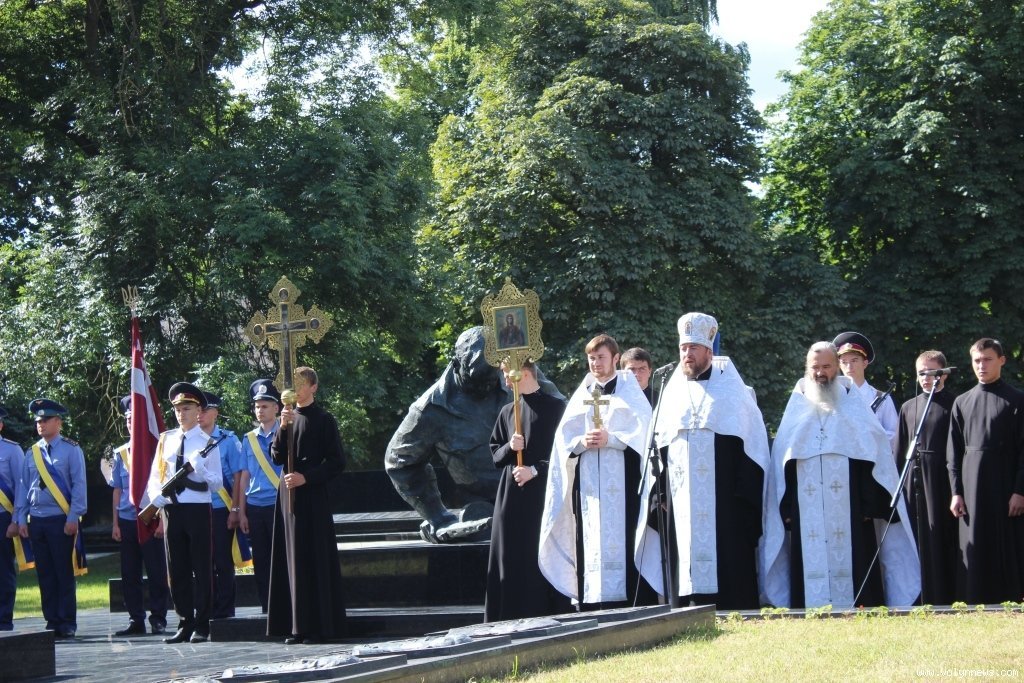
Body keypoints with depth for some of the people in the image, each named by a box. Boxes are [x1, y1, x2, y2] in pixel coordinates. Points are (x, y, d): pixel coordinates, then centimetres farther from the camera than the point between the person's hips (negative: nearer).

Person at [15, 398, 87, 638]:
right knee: (45, 575, 6)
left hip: (61, 520, -4)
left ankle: (67, 624, 2)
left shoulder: (71, 450, 0)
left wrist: (73, 518, -10)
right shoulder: (31, 453, 13)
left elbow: (79, 485, -4)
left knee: (64, 574, -2)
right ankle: (52, 622, 11)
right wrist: (21, 519, 7)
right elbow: (24, 487, 14)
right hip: (37, 520, 4)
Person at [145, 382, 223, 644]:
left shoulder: (208, 443, -1)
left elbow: (217, 484, -3)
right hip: (171, 510, 4)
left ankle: (201, 626, 5)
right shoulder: (165, 440, 10)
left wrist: (201, 469, -21)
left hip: (198, 510, -4)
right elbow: (154, 475, 12)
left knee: (202, 569, 0)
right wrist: (155, 494, -8)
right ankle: (185, 624, 16)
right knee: (177, 570, 8)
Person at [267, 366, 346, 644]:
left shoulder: (323, 420, -2)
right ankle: (297, 625, 7)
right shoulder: (288, 417, 13)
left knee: (315, 558, -5)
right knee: (292, 557, 4)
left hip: (313, 495, -5)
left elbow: (337, 462, -6)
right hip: (288, 494, 5)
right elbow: (278, 457, 5)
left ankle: (318, 626, -2)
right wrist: (283, 428, -9)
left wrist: (306, 477, -15)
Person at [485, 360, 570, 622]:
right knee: (512, 558, 1)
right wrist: (509, 447, -5)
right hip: (511, 495, 5)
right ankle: (512, 618, 3)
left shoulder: (556, 408, -1)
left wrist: (534, 470, -13)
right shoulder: (507, 412, 14)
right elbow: (495, 455, 17)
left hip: (545, 492, -4)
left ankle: (549, 616, 1)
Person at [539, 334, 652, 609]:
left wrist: (610, 439, -15)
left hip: (621, 475, -3)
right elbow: (564, 436, 12)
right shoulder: (582, 395, 19)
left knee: (620, 537, -11)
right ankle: (590, 602, -6)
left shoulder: (630, 392, 9)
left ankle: (623, 597, -12)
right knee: (589, 538, -4)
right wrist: (582, 441, -8)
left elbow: (640, 432, -2)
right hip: (587, 477, 3)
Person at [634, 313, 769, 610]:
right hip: (680, 498, 4)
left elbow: (752, 439, 1)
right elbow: (659, 446, 17)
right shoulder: (672, 393, 16)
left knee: (727, 564, -6)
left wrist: (745, 493, -7)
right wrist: (659, 494, 8)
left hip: (723, 497, -3)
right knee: (684, 557, -1)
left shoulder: (731, 389, 6)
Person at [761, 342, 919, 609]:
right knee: (810, 563, -4)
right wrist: (787, 508, 2)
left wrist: (870, 504, -8)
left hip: (850, 514, -1)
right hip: (807, 515, 1)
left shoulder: (854, 408, 8)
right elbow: (782, 463, 11)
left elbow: (872, 456, 2)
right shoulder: (796, 410, 14)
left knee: (851, 565, -6)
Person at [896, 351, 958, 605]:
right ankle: (923, 596, 8)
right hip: (915, 484, 4)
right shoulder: (908, 408, 14)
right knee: (920, 543, 4)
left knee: (944, 542, -2)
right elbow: (900, 451, 14)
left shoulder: (955, 405, 1)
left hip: (944, 481, -4)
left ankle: (946, 598, 3)